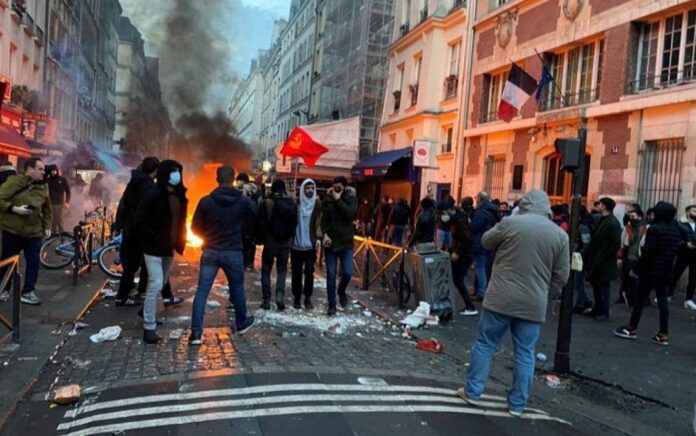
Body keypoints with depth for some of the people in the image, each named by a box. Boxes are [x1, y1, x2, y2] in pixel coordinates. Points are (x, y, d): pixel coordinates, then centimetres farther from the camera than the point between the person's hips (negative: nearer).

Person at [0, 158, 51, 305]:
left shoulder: (43, 187, 6)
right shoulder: (13, 182, -10)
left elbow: (47, 209, 17)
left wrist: (47, 226, 11)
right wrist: (15, 209, -24)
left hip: (34, 232, 4)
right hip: (12, 231, -4)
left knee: (34, 262, 0)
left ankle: (28, 292, 8)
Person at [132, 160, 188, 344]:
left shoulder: (180, 196, 4)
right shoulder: (153, 195, -16)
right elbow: (139, 223, -15)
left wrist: (180, 242, 6)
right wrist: (154, 239, -19)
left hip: (169, 248, 7)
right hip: (154, 248, -7)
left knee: (160, 284, 16)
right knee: (156, 284, -11)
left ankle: (148, 312, 37)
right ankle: (149, 328, -4)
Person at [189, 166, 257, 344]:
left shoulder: (206, 201, -8)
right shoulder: (244, 201, -7)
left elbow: (195, 227, -1)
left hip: (210, 252, 0)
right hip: (234, 253, 0)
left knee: (202, 291, 3)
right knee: (237, 289, 17)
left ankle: (196, 333, -2)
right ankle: (241, 323, 34)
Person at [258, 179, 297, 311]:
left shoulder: (266, 203, -11)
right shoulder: (292, 203, 1)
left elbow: (261, 223, -11)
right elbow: (295, 223, 5)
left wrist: (260, 239, 1)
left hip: (270, 241, -3)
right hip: (286, 242, 3)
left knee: (266, 270, 10)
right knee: (282, 269, 15)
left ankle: (266, 299, 8)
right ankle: (280, 294, -4)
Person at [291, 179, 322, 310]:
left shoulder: (317, 204, 0)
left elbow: (319, 222, -3)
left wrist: (318, 238, -15)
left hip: (310, 243, -1)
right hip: (296, 243, 1)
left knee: (309, 271, -7)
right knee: (296, 272, 7)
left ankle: (308, 298, 3)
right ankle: (297, 298, 18)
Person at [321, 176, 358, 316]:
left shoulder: (351, 198, 0)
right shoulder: (327, 200, 2)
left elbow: (350, 214, -17)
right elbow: (323, 219, 1)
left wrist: (339, 200, -16)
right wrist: (325, 234, -14)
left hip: (346, 242, -1)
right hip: (330, 242, 1)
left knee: (348, 272, -8)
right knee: (331, 275, 3)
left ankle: (341, 291, 25)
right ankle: (332, 305, 13)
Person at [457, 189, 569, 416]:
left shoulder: (511, 223, -7)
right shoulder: (560, 234, 2)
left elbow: (486, 242, 9)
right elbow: (561, 276, 5)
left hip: (501, 298, -2)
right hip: (534, 304, 2)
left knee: (484, 344, 10)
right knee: (525, 353, 11)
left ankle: (472, 392, 17)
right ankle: (517, 404, 17)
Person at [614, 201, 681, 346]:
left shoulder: (654, 229, -15)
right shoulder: (676, 231, 9)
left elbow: (647, 252, -18)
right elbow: (675, 252, 13)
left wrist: (636, 268, -11)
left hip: (652, 270, -7)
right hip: (667, 271, 7)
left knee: (640, 299, 2)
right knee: (663, 301, 9)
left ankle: (632, 329, 9)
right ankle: (664, 334, 9)